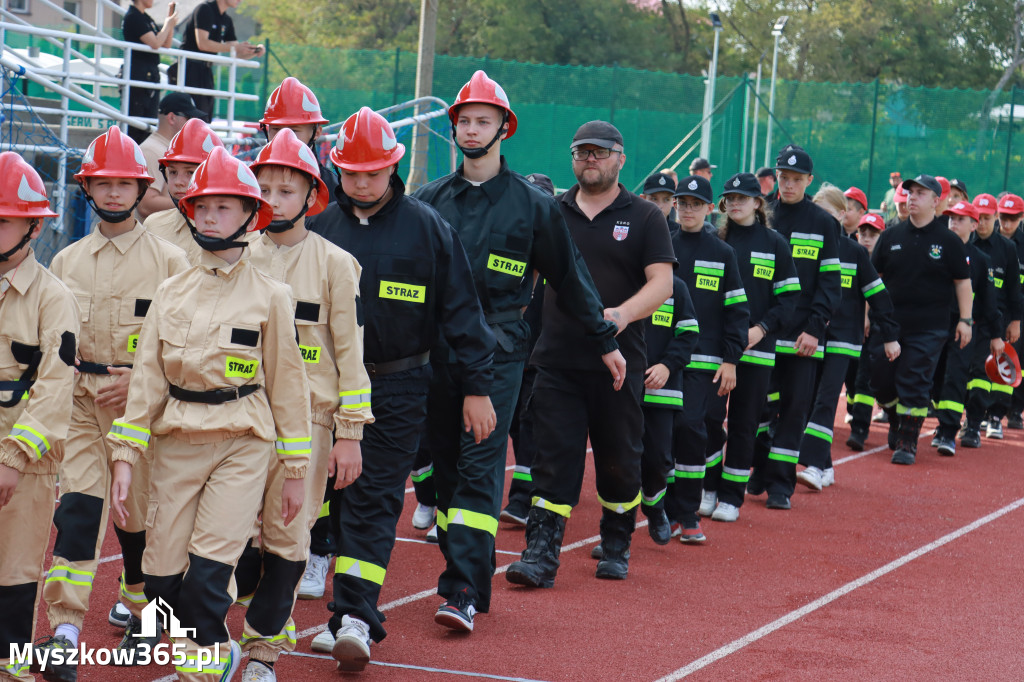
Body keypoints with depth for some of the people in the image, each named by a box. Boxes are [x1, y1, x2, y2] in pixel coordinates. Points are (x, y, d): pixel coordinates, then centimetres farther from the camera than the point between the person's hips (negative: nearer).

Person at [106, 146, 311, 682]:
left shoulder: (269, 296, 0)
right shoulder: (171, 292, 8)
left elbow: (287, 383, 3)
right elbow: (146, 377, 7)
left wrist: (295, 470, 3)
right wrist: (125, 457, -1)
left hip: (242, 443, -3)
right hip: (176, 441, 3)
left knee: (207, 574, -14)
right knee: (161, 578, 3)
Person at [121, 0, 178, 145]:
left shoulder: (146, 18, 17)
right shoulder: (133, 17, -11)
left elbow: (166, 44, 17)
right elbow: (155, 43, -19)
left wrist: (170, 20, 9)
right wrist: (168, 24, -5)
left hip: (151, 75, 9)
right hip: (137, 75, -9)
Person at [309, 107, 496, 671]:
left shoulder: (426, 227, -3)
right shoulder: (323, 226, 4)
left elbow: (460, 309, -1)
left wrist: (477, 388, -3)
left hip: (398, 388, -3)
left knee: (374, 501, -7)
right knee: (340, 496, 8)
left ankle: (355, 618, -10)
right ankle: (353, 610, 17)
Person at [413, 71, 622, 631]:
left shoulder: (532, 205, 5)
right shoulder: (430, 200, 11)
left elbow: (569, 277, 12)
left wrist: (604, 341, 13)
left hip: (498, 351, -3)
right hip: (436, 348, 4)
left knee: (479, 465, -11)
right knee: (445, 464, 5)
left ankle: (464, 589, -16)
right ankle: (464, 565, 16)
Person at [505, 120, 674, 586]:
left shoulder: (644, 218, 3)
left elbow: (662, 283, -5)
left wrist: (624, 313, -23)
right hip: (556, 360, 1)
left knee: (619, 460, 8)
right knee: (553, 459, -3)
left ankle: (616, 547, 25)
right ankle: (541, 554, -6)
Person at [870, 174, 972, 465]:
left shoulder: (949, 241, 0)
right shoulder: (891, 236, 8)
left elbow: (962, 281, 4)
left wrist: (965, 320, -1)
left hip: (928, 329, -3)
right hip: (889, 324, 3)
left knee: (914, 386, -6)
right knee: (880, 381, 5)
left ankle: (907, 442, 2)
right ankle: (896, 421, 31)